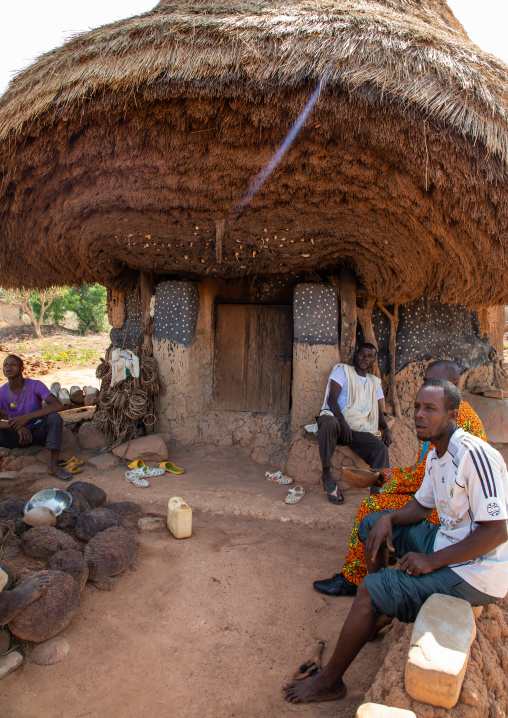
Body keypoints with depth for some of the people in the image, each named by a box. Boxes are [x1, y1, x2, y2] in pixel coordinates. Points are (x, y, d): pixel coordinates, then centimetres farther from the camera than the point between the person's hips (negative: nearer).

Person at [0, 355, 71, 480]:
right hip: (17, 435, 1)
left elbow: (58, 405, -30)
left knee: (54, 417, -32)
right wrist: (17, 426, -39)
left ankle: (53, 465, -28)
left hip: (39, 431, -1)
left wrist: (26, 417, -37)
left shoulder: (35, 385, -15)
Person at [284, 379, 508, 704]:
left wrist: (433, 561, -23)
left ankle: (330, 680, 3)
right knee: (372, 524, 12)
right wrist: (389, 518, -5)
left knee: (370, 591, -15)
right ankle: (379, 611, 24)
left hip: (473, 573, -9)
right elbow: (422, 506, 15)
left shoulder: (475, 455, -26)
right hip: (446, 541, 10)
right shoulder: (437, 456, 5)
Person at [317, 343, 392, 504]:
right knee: (328, 421, -41)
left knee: (381, 448, -27)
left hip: (359, 429, 4)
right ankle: (326, 475, -31)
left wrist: (386, 429, -3)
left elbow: (379, 411, 20)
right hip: (337, 421, -4)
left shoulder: (375, 382, 25)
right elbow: (332, 399, -5)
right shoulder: (343, 370, 9)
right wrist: (343, 423, -20)